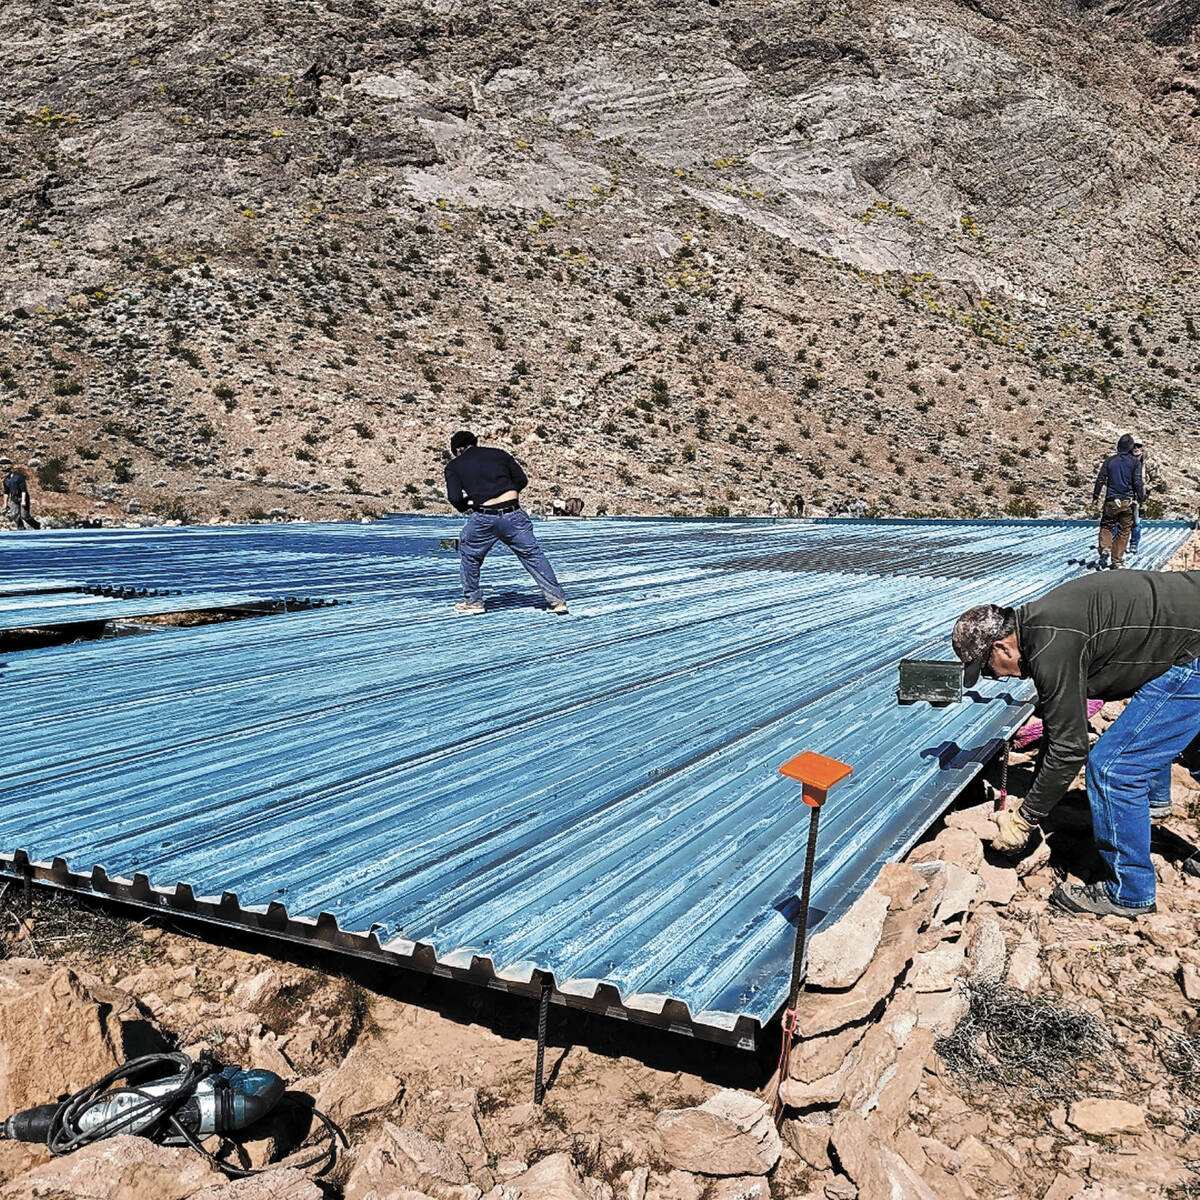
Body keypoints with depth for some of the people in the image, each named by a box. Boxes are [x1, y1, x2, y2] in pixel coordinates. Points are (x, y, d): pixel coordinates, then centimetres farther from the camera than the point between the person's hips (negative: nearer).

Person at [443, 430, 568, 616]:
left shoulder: (454, 466, 10)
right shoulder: (498, 454, 16)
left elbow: (454, 497, -2)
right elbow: (522, 480, 14)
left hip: (483, 519, -1)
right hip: (514, 515, 2)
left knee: (469, 555, 22)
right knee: (533, 556, 10)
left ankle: (473, 601, 26)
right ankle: (557, 599, 10)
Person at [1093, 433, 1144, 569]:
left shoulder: (1109, 460, 2)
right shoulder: (1135, 462, -2)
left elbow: (1100, 480, 3)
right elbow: (1137, 482, -5)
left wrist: (1095, 496, 11)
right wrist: (1142, 499, 4)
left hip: (1111, 502, 1)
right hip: (1128, 502, -1)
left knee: (1106, 527, 15)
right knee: (1123, 532, 6)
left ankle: (1105, 548, -12)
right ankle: (1117, 561, 5)